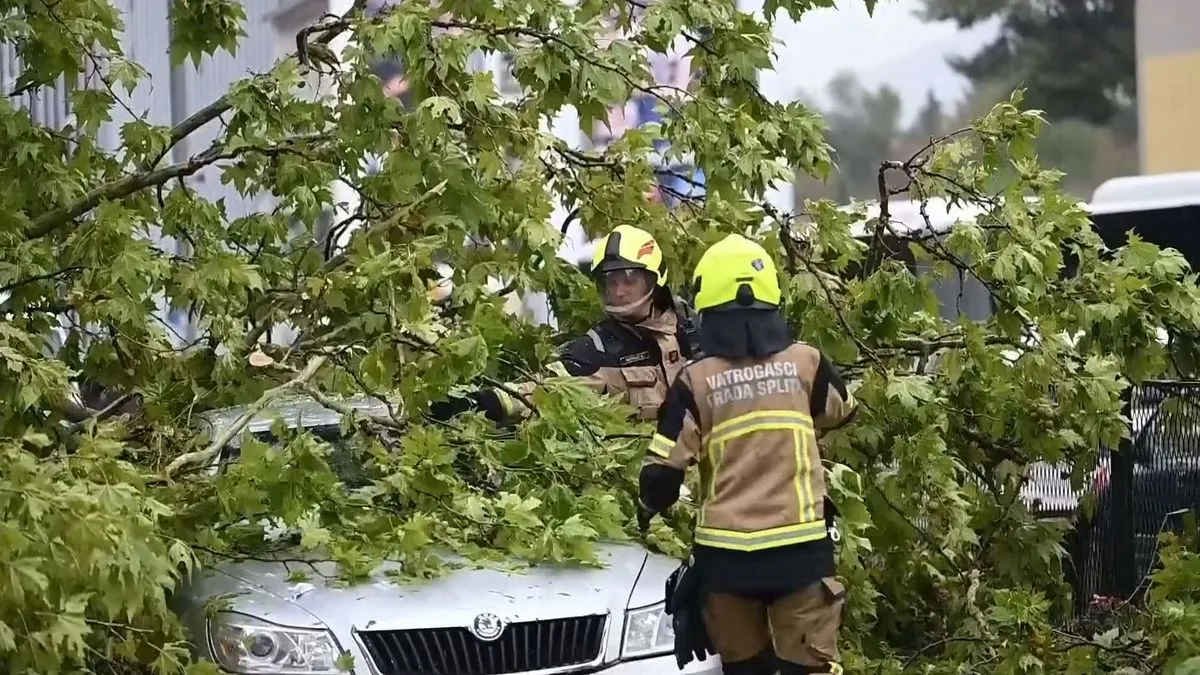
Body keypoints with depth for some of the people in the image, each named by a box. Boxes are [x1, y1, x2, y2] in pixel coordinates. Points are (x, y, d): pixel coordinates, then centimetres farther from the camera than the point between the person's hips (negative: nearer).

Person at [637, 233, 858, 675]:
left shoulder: (696, 381, -4)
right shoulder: (805, 363, 0)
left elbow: (663, 472, -3)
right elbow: (844, 412, 22)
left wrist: (646, 511, 18)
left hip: (726, 552, 0)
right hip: (799, 547, 0)